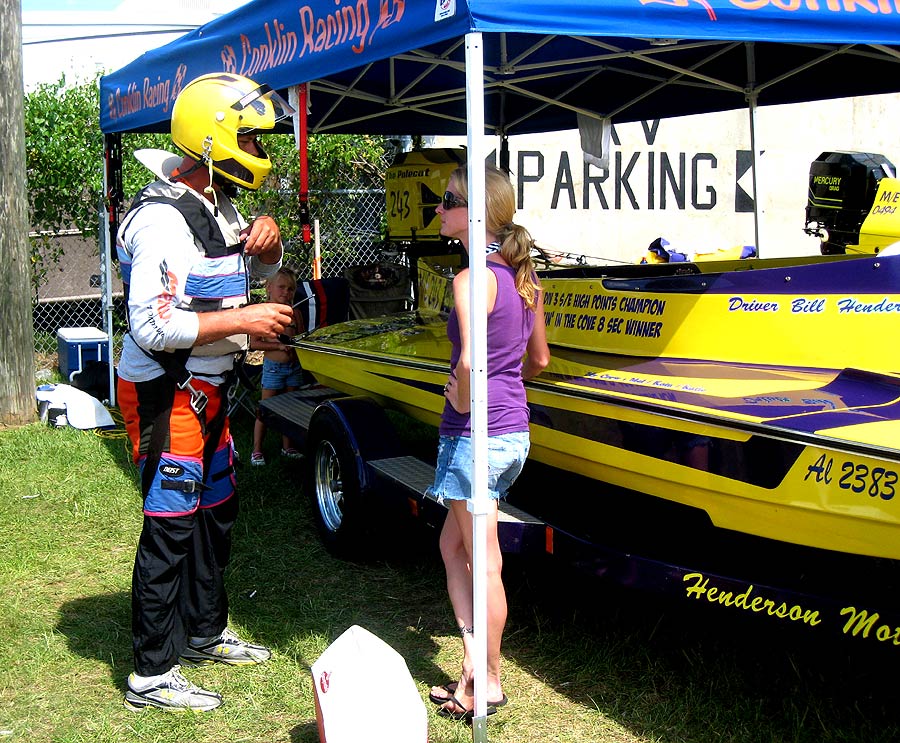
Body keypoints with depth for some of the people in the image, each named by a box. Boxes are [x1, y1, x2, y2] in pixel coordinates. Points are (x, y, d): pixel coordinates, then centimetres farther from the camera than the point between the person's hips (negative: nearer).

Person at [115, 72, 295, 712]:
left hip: (206, 390, 10)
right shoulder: (164, 220, -22)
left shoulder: (217, 205, 10)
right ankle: (152, 675, 7)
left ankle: (206, 632, 37)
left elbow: (262, 269, 25)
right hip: (166, 395, -10)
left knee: (216, 510, 20)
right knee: (171, 525, -4)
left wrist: (267, 238, 1)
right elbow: (152, 326, -28)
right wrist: (243, 321, -23)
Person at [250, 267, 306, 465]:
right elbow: (254, 343, -10)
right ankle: (257, 450, 8)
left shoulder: (295, 313, 7)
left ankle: (287, 446, 24)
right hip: (273, 367, -5)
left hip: (294, 366, 5)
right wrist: (279, 346, -18)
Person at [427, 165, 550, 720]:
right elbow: (538, 360, 18)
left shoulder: (472, 280, -18)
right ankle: (476, 660, 22)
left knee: (483, 563, 4)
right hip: (515, 431, 9)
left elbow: (468, 361, -31)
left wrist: (462, 403, -13)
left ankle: (489, 683, 17)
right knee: (453, 545, 20)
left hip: (475, 435, -9)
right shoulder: (524, 278, 9)